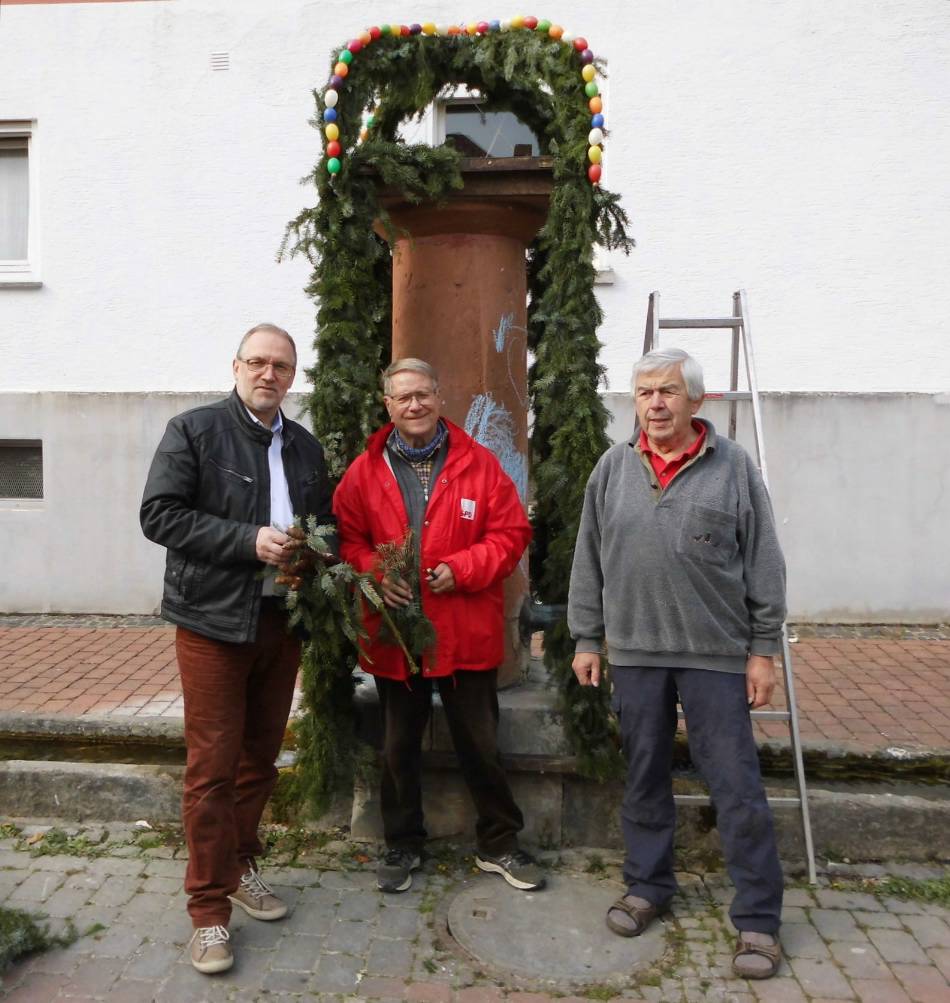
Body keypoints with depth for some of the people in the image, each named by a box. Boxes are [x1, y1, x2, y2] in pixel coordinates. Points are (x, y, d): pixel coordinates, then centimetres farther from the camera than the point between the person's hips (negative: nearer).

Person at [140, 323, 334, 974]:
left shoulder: (306, 448, 13)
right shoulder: (193, 430, -4)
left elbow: (327, 522, 21)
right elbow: (160, 513, -12)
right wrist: (248, 541, -19)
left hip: (282, 623, 5)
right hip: (214, 622, -5)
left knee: (261, 757, 16)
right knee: (213, 768, 0)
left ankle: (240, 866, 35)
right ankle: (210, 908, 14)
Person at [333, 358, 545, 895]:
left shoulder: (478, 463, -2)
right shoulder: (364, 472, 2)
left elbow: (511, 533, -4)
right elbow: (348, 540, 3)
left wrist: (461, 569, -16)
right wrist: (375, 574, -15)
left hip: (467, 634, -1)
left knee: (481, 744, 12)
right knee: (399, 747, 16)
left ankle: (500, 844, 32)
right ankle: (403, 845, 36)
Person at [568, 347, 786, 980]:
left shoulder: (733, 466, -3)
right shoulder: (613, 469, 5)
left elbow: (765, 565, -1)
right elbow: (588, 563, 9)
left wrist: (763, 649, -2)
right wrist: (586, 639, 7)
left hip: (717, 654, -2)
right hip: (634, 651, 3)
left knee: (736, 786, 3)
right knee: (645, 778, 15)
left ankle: (758, 919, 18)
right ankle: (648, 885, 33)